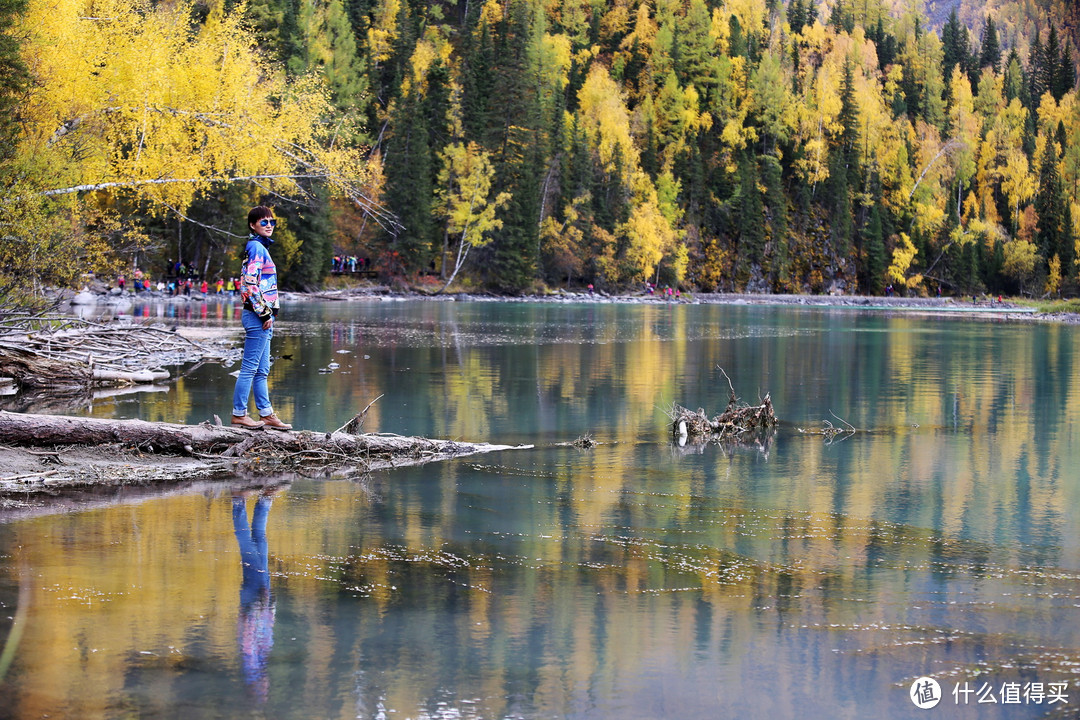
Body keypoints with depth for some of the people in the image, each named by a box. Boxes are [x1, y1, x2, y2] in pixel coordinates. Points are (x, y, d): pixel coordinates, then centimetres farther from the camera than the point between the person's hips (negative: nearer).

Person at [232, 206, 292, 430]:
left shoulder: (261, 247, 19)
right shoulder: (256, 247, -11)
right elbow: (250, 283, -19)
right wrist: (265, 313, -17)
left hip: (263, 317, 10)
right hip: (257, 316, -10)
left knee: (261, 370, 12)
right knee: (250, 368, -6)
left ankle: (266, 414, 16)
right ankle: (238, 414, -2)